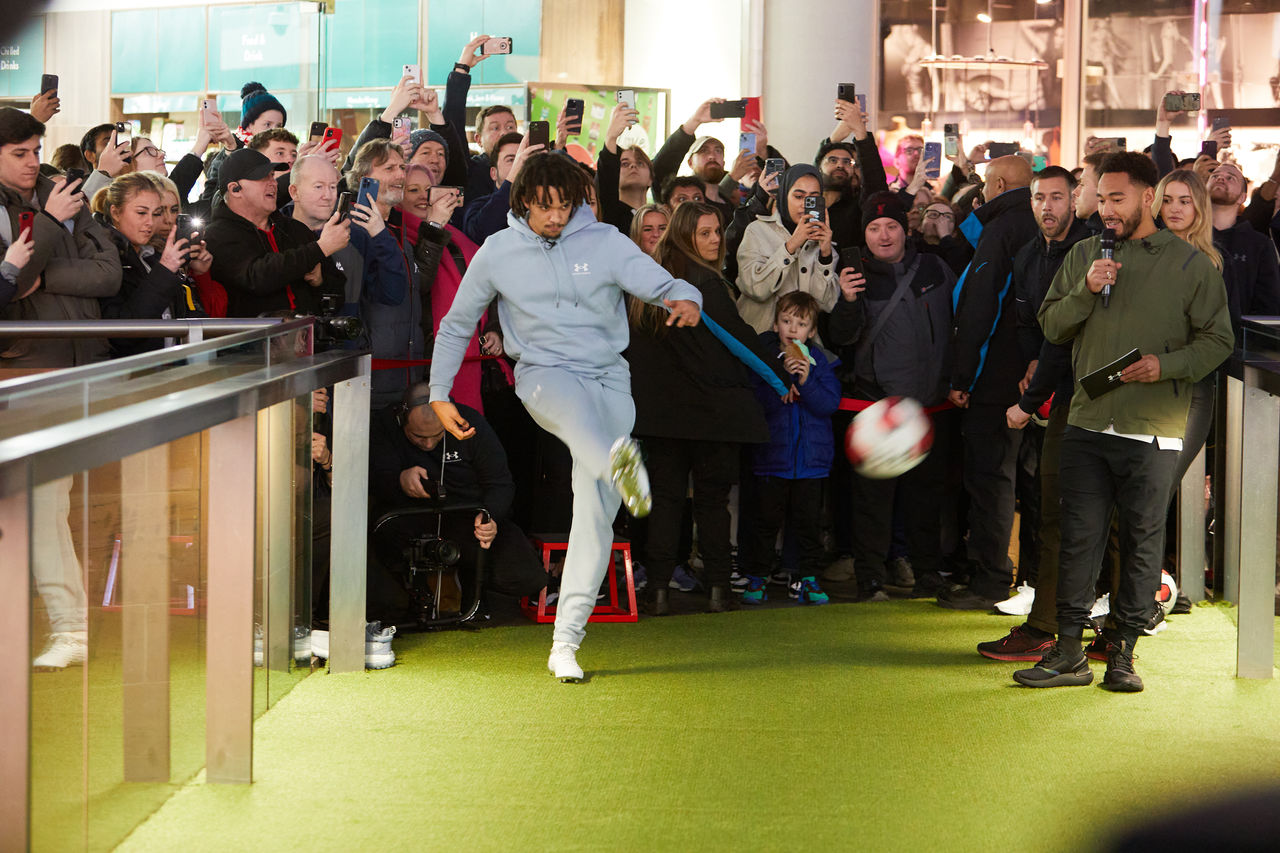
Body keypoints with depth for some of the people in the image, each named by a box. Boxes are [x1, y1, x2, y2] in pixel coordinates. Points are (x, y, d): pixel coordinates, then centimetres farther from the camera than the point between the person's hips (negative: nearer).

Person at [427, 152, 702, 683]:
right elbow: (456, 325, 16)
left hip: (608, 380, 1)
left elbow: (663, 284, -7)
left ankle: (565, 642, -3)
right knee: (571, 402, -40)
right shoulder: (497, 254, 6)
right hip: (542, 375, -1)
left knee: (596, 512, -8)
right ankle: (616, 460, -75)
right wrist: (439, 395, 13)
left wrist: (685, 299, -31)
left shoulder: (605, 243, 3)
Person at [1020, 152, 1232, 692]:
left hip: (1153, 429, -3)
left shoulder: (1190, 264, 2)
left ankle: (1123, 652, 12)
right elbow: (1051, 325, 9)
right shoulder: (1084, 256, 12)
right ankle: (1069, 652, 8)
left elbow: (1217, 341, 1)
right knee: (1079, 538, 2)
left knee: (1142, 542, 3)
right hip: (1087, 421, 3)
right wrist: (1086, 291, -8)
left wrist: (1165, 365, -14)